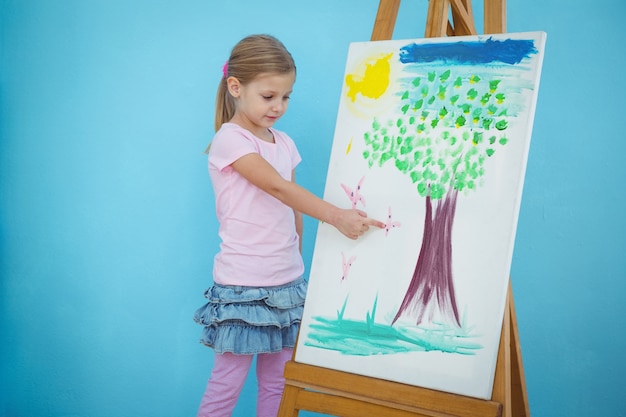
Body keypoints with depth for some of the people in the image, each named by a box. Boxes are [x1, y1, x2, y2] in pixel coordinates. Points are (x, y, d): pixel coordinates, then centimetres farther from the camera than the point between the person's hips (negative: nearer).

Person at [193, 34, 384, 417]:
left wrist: (296, 264, 10)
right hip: (243, 287, -6)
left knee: (277, 384, 11)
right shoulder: (230, 139, -11)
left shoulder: (284, 143, 12)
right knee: (226, 385, 2)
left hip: (287, 284, 7)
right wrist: (337, 217, -32)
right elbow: (278, 187, -24)